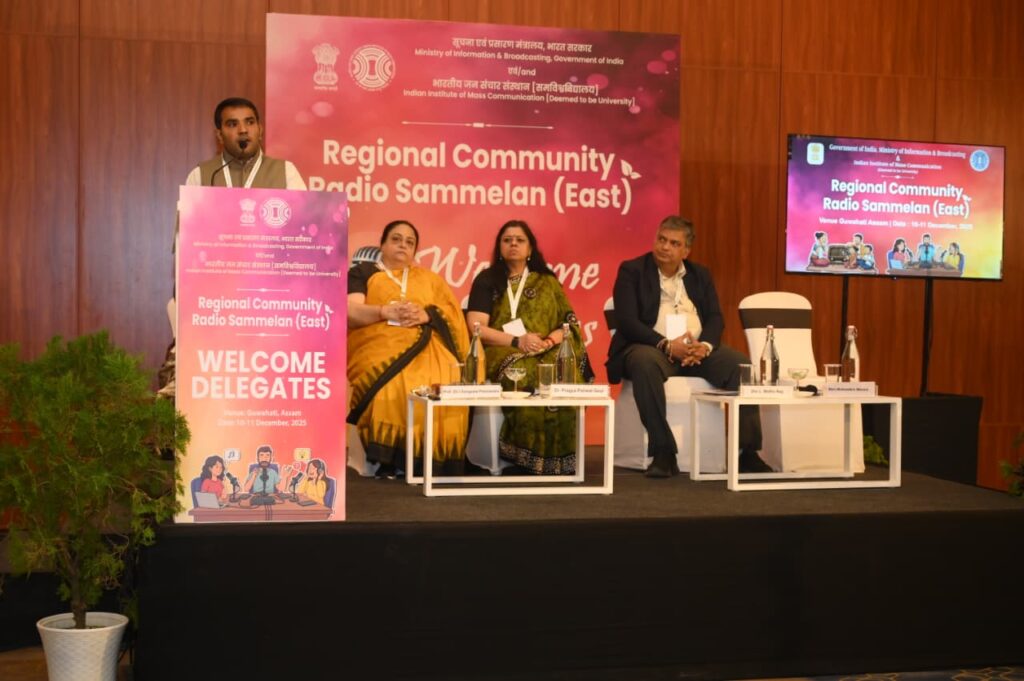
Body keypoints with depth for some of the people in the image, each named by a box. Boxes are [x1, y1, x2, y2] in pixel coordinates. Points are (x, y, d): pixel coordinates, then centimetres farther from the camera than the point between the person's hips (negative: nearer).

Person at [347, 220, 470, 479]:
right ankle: (387, 463, -23)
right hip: (380, 349, -2)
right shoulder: (362, 273, 18)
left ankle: (434, 462, -21)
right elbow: (351, 312, 2)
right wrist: (387, 312, -15)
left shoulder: (429, 278, 28)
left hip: (427, 349, 2)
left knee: (448, 387, -30)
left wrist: (425, 315, -8)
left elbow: (454, 311, 13)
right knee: (391, 388, -36)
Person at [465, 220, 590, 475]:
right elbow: (476, 328, 0)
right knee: (527, 379, -38)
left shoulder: (547, 281, 19)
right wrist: (516, 341, -15)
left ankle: (558, 460, -23)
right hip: (503, 352, -2)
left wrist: (551, 340, -13)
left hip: (547, 353, 2)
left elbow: (570, 323, 10)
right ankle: (529, 460, -27)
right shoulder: (486, 280, 12)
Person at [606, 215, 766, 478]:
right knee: (644, 363, -39)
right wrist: (667, 345, -21)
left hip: (698, 349, 4)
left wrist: (705, 345, -15)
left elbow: (716, 318, 8)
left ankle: (748, 452, -17)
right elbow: (627, 321, -8)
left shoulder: (700, 274, 17)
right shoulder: (631, 271, 4)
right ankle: (663, 453, -34)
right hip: (653, 347, -4)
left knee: (742, 366, -23)